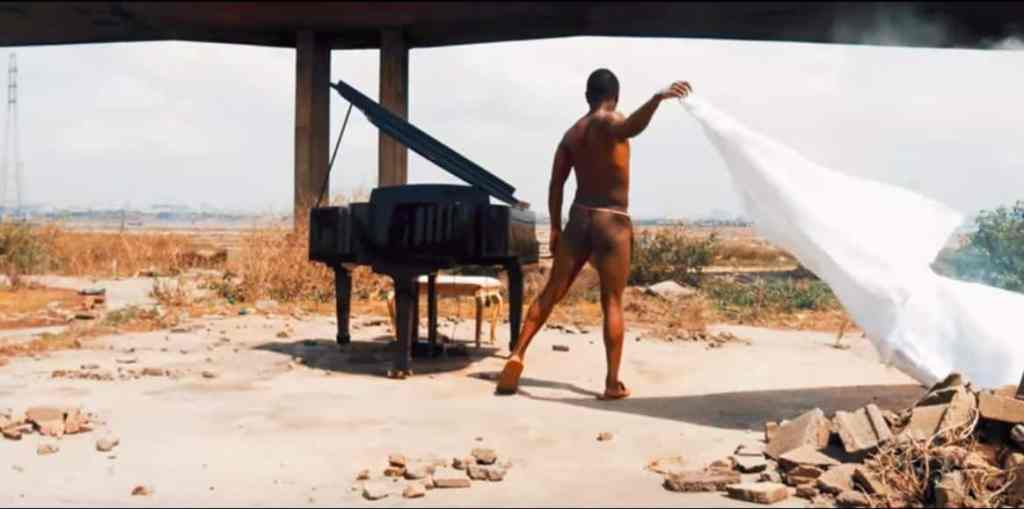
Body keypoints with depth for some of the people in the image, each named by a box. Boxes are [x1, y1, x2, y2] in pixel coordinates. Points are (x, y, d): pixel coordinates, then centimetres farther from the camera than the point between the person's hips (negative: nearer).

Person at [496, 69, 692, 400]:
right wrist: (658, 98, -49)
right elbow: (632, 127, -34)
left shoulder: (571, 133, 11)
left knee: (551, 292, 12)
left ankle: (518, 354, 3)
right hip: (613, 221, -5)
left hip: (579, 217, 5)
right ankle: (613, 383, 2)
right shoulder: (609, 122, -8)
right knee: (612, 302, 1)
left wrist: (555, 228, 13)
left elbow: (556, 184, 8)